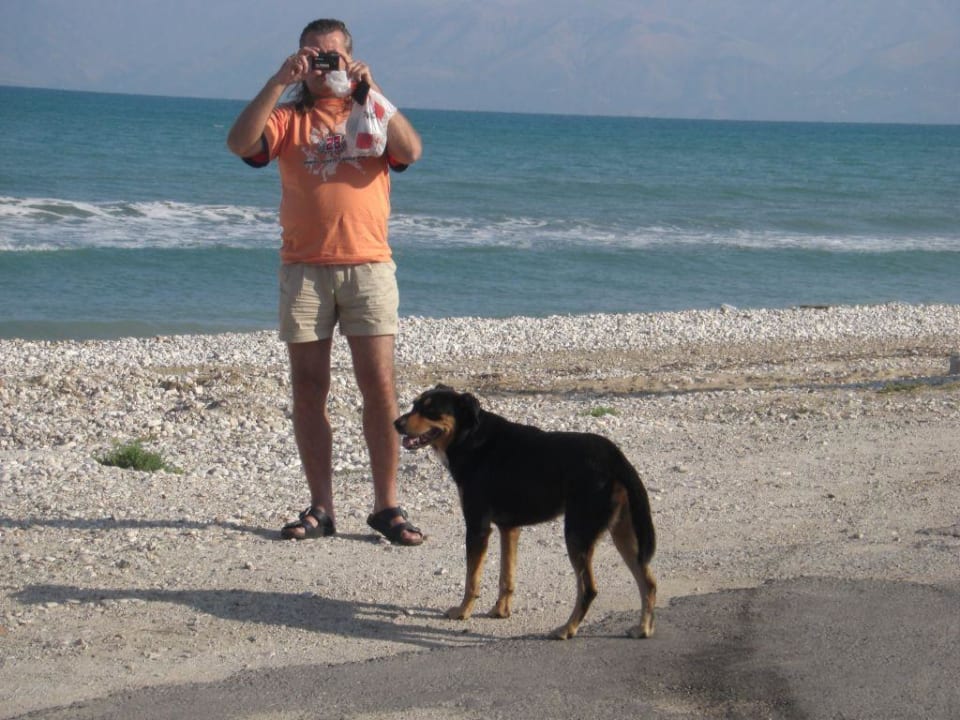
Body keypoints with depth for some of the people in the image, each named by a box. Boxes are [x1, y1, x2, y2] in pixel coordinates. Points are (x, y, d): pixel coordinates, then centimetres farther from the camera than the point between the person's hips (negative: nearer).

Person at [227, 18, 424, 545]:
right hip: (304, 269, 1)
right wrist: (279, 82, -14)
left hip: (367, 266, -1)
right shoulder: (289, 118, 11)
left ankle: (387, 507, 0)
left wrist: (371, 93, -12)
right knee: (308, 389, 2)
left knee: (379, 387, -6)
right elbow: (240, 143, -8)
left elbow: (411, 152, -8)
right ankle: (321, 509, 8)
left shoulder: (373, 114, 13)